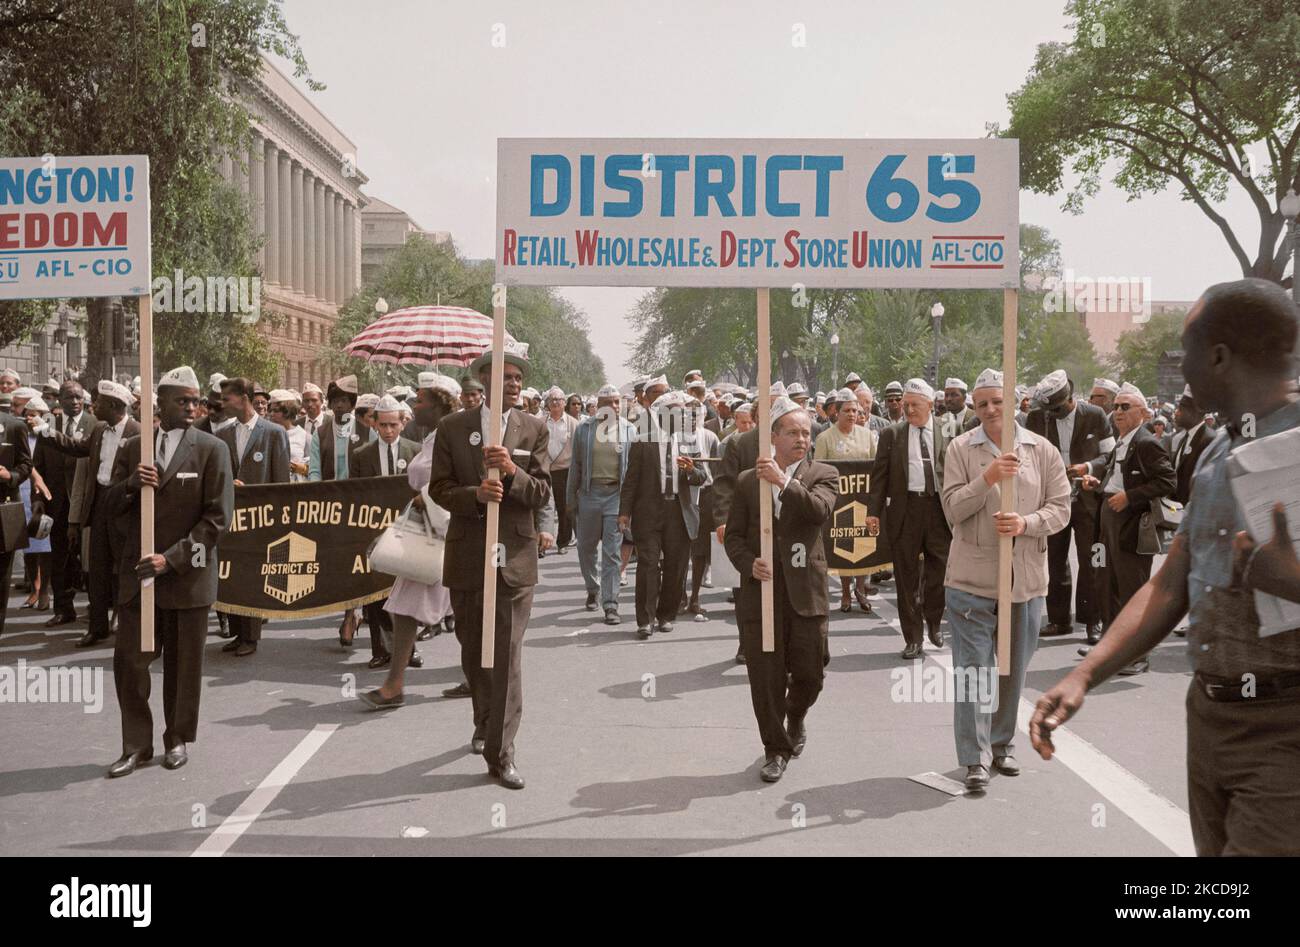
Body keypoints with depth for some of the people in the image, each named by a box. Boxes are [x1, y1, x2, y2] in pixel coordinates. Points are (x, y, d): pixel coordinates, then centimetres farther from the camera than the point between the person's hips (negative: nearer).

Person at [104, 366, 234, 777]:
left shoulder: (212, 450, -3)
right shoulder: (132, 447, 8)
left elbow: (218, 517, -8)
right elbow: (112, 506, 10)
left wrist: (172, 558, -15)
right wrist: (130, 483, -13)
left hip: (187, 575, -3)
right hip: (137, 573, 3)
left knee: (183, 665, 7)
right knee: (128, 661, 1)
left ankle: (178, 740, 23)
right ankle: (137, 744, 14)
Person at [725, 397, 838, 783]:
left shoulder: (821, 475, 5)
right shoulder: (748, 480, 8)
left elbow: (819, 511, -16)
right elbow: (733, 535, 8)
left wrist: (784, 481, -22)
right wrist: (749, 564, -10)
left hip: (805, 591, 0)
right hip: (761, 590, 0)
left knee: (809, 672, 5)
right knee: (766, 676, 2)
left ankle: (796, 717, 38)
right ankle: (776, 749, 17)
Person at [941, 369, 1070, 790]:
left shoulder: (1041, 449, 4)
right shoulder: (961, 448, 0)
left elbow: (1060, 508, 3)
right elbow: (952, 508, -6)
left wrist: (1025, 524, -16)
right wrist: (987, 478, -21)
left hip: (1026, 577, 2)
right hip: (972, 575, -2)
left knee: (1014, 667, 14)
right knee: (974, 668, -4)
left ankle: (1002, 744, 31)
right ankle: (975, 759, 1)